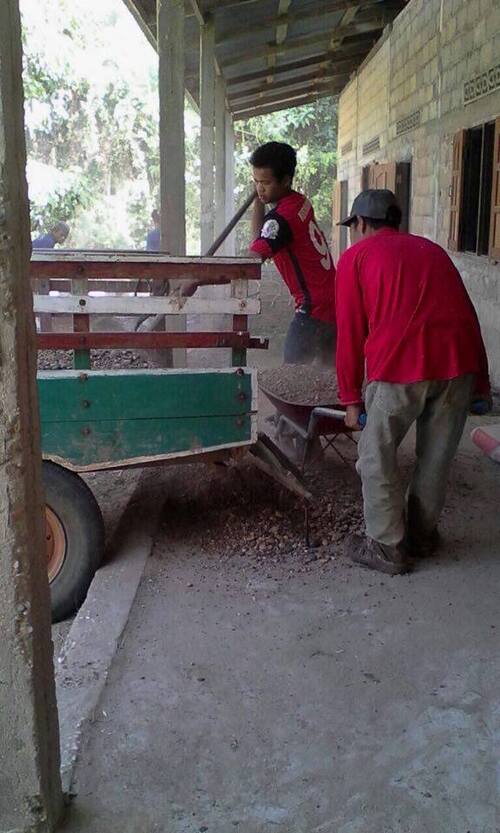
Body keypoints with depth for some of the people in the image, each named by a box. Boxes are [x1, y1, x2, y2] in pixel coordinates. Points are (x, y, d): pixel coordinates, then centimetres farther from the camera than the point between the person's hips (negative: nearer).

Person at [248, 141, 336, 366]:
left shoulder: (282, 217, -19)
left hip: (315, 308, -10)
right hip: (334, 303, 10)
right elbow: (260, 240, 15)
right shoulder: (300, 202, 7)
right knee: (332, 372, 16)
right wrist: (258, 201, 4)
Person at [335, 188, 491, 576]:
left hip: (400, 364, -5)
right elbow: (468, 315, 22)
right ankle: (422, 535, 34)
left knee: (377, 456, 12)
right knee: (437, 456, 18)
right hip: (459, 361, 5)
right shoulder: (432, 249, 26)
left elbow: (351, 332, 7)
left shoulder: (356, 257, 13)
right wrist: (480, 384, 24)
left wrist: (351, 398, 12)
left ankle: (389, 547, 19)